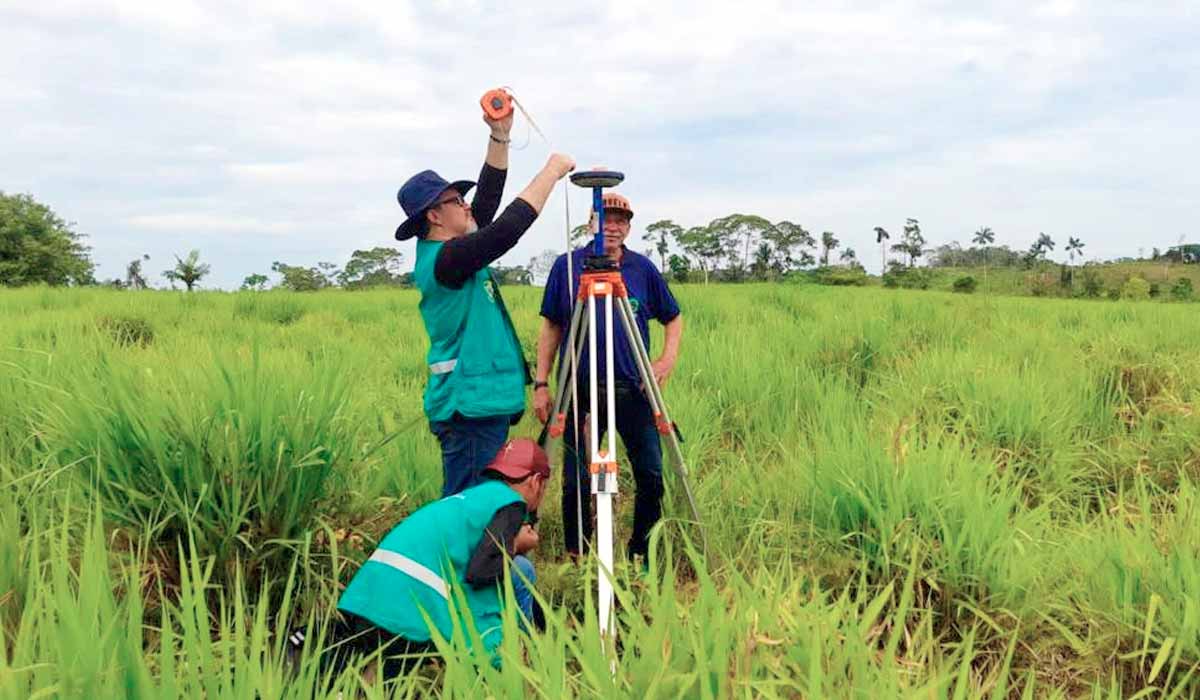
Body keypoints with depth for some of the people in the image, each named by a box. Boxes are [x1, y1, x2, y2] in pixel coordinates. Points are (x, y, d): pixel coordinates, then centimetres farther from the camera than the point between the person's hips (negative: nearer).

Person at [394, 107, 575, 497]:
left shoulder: (445, 253, 13)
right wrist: (552, 171, -13)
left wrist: (500, 136, 11)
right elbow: (506, 229, -23)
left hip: (483, 402, 10)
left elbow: (488, 200, 17)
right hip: (471, 406, -10)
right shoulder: (445, 260, -15)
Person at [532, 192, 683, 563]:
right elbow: (550, 327, 6)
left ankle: (644, 554, 20)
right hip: (580, 390, -1)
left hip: (633, 389, 2)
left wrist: (668, 358, -2)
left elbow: (673, 318, 16)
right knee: (576, 481, 1)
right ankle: (577, 559, 18)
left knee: (651, 475, 2)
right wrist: (541, 384, 1)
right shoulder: (566, 265, 3)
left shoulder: (643, 268, 6)